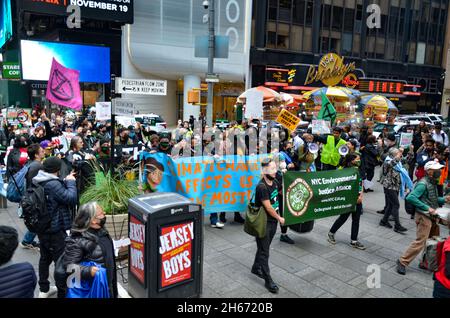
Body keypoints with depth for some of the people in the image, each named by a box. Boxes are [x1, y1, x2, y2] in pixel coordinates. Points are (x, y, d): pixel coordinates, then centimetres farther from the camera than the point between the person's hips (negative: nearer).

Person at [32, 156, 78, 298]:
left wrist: (66, 182, 3)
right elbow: (71, 199, -27)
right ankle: (63, 293, 12)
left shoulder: (39, 182, 2)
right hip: (55, 230, -9)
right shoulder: (53, 184, -27)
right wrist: (71, 182, -15)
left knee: (45, 258, 21)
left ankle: (44, 289, 35)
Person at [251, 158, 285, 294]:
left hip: (273, 221, 8)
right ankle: (268, 280, 12)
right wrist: (279, 218, -8)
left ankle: (256, 268, 41)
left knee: (264, 247, 21)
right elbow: (268, 207, -21)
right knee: (264, 251, 3)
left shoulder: (274, 182, 1)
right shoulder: (262, 187, -24)